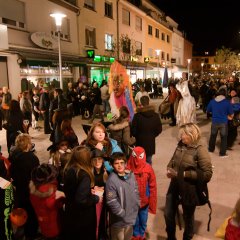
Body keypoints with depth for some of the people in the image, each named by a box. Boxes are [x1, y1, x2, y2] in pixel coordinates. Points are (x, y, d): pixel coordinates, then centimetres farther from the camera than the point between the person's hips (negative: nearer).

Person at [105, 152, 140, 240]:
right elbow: (112, 202, -23)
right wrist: (124, 215, -17)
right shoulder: (111, 180, -23)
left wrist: (136, 206, 3)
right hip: (119, 220, -6)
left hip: (131, 217, 6)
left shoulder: (131, 175, -2)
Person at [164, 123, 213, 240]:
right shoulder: (180, 145, -1)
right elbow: (173, 160, 15)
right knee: (168, 214, 18)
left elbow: (207, 174, -20)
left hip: (189, 191, -5)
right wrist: (169, 169, -6)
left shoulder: (200, 150, -18)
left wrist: (185, 174, -23)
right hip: (174, 187, 6)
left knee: (188, 217, 18)